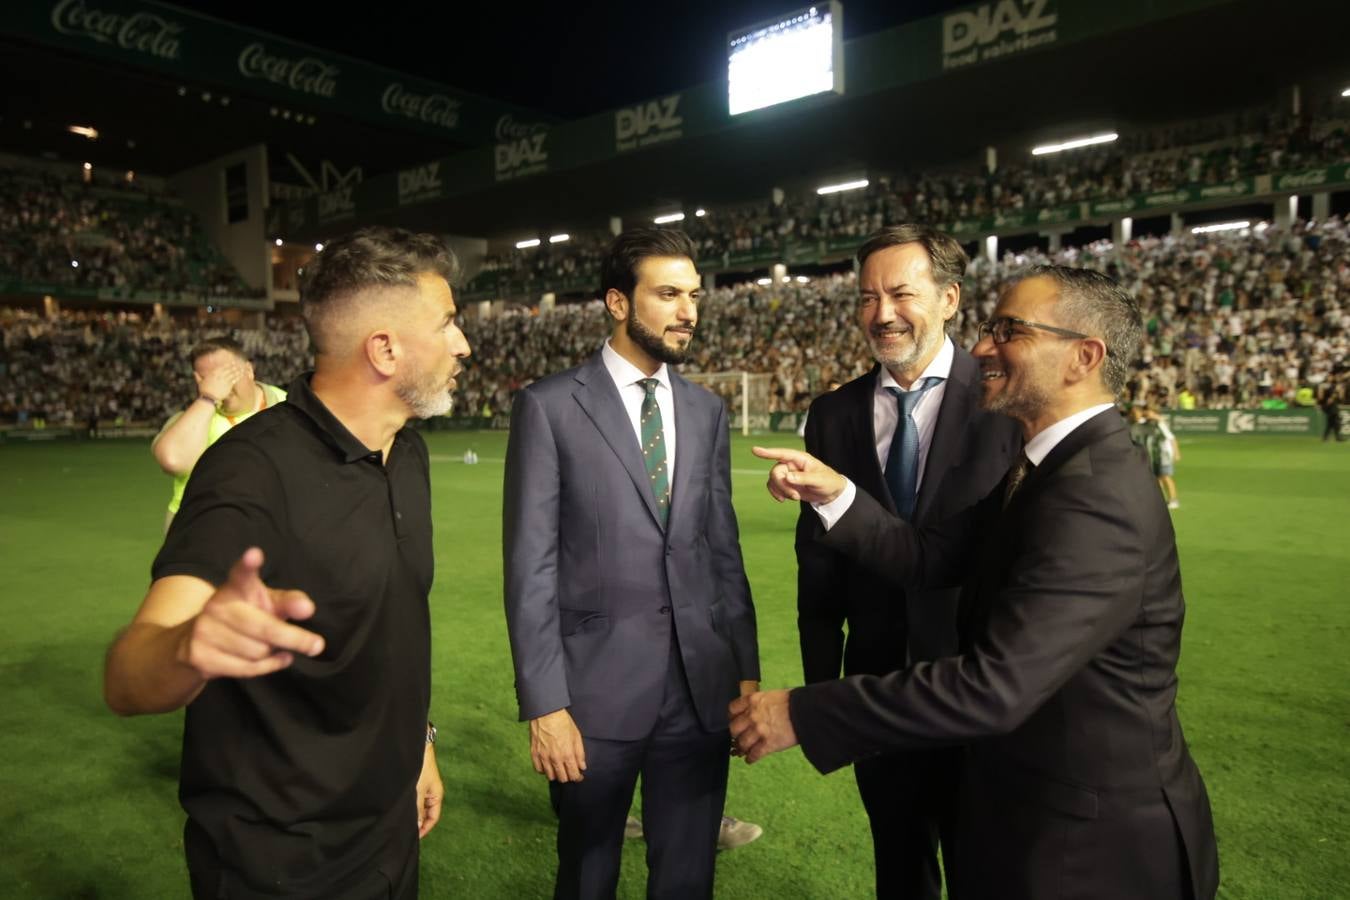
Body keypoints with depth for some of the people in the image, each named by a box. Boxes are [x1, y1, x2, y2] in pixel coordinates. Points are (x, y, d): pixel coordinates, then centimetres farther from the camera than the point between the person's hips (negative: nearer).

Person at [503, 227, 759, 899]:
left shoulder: (707, 412, 8)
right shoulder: (549, 406, -7)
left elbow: (724, 552, 10)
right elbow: (530, 566, -9)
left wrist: (747, 668, 7)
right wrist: (544, 702, -12)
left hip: (701, 688, 4)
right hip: (596, 689, -3)